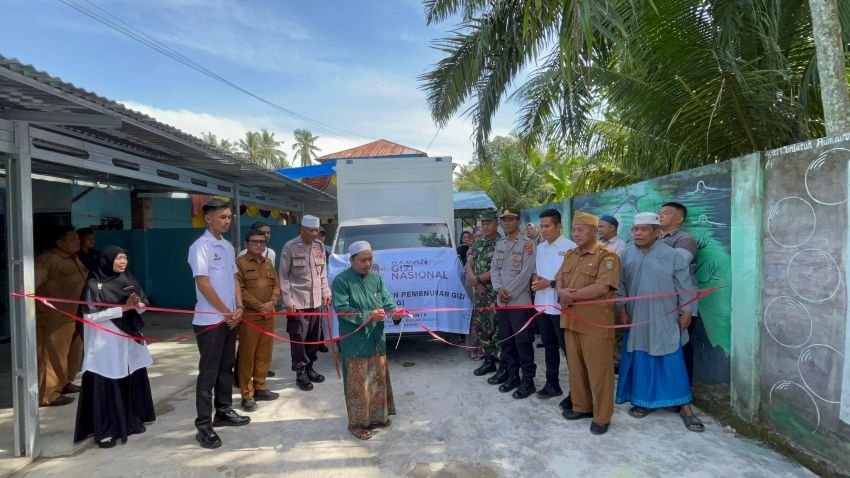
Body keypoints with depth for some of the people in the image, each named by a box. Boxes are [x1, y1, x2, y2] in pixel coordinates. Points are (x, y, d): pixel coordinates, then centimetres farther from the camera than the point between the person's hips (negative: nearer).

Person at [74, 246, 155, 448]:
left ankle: (132, 421, 26)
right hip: (105, 343, -5)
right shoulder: (94, 284, -9)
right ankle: (105, 431, 8)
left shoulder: (129, 280, 7)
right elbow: (90, 316, -15)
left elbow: (143, 305, 9)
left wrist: (137, 305, -14)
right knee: (106, 386, -1)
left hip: (130, 339, 6)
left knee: (134, 380, 11)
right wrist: (122, 308, -19)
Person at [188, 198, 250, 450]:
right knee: (208, 372, -1)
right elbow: (203, 283, -17)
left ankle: (223, 411, 29)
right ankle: (203, 425, 8)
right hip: (210, 320, -7)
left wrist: (239, 308, 0)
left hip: (230, 317, 7)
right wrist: (226, 312, -12)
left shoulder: (228, 246, 11)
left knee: (226, 367, 16)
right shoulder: (201, 246, -13)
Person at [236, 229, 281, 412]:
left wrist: (272, 302, -6)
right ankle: (247, 395, 7)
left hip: (269, 315, 6)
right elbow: (240, 290, -12)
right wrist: (259, 306, -15)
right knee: (247, 356, -1)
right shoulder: (240, 263, -5)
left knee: (264, 354, 12)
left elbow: (276, 285, 13)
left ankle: (260, 388, 24)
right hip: (249, 316, -6)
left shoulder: (268, 263, 15)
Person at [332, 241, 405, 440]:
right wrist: (368, 315, -26)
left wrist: (394, 311, -20)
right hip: (355, 343, -6)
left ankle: (377, 416, 36)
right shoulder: (342, 280, -12)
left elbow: (386, 300, 3)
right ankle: (357, 423, 20)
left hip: (377, 339, 6)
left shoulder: (376, 278, 7)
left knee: (379, 379, 18)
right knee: (358, 384, 4)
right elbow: (341, 310, -18)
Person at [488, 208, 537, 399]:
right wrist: (499, 289, -8)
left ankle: (528, 380, 8)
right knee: (507, 340, 13)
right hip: (501, 301, 7)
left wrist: (509, 293, -14)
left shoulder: (527, 244, -7)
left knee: (523, 341, -2)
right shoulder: (499, 245, 13)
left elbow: (526, 272, -14)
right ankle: (511, 375, 25)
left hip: (520, 301, -6)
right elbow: (494, 269, 10)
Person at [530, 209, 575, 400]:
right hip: (542, 304, 7)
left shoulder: (570, 247, -11)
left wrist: (550, 283, -18)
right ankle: (552, 384, 28)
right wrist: (535, 278, -2)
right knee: (549, 346, 16)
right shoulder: (540, 248, 12)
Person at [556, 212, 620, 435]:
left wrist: (572, 295, -12)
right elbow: (560, 281, 14)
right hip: (571, 320, 7)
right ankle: (581, 406, 31)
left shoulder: (607, 256, -11)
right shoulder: (570, 255, 14)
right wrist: (563, 293, -10)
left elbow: (602, 287, -21)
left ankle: (602, 416, 17)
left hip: (595, 323, -7)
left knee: (598, 370, 3)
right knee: (575, 367, 15)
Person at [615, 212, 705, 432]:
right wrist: (622, 310, 4)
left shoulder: (672, 255, -7)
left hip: (665, 320, -3)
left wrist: (685, 313, -4)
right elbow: (621, 285, 7)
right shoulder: (627, 255, 2)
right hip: (637, 319, 3)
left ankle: (685, 406, 13)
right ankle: (644, 400, 24)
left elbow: (684, 287, -4)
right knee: (641, 361, 10)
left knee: (672, 363, 3)